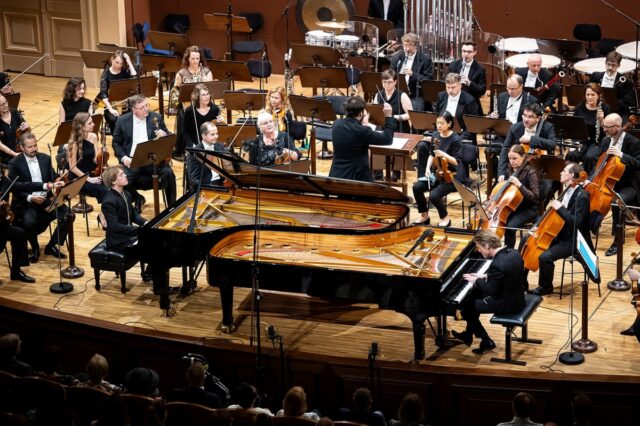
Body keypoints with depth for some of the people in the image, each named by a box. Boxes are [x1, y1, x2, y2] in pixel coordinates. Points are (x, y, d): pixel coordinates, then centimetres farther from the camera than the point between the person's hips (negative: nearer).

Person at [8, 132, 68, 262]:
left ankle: (52, 246, -1)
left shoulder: (45, 159, 8)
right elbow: (15, 188, -11)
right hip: (25, 203, -4)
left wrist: (56, 185, -15)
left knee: (67, 213, -21)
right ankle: (35, 248, -4)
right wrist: (30, 198, -25)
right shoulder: (14, 164, -5)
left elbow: (52, 180, 10)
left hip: (46, 199, 4)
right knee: (29, 221, -36)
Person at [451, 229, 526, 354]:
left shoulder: (497, 264, -30)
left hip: (507, 304, -9)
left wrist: (476, 281, -7)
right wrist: (485, 276, 7)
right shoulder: (513, 252, -2)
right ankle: (468, 334, 34)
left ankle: (486, 342, 12)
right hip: (517, 296, 9)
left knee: (466, 306, 3)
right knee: (474, 294, 23)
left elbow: (491, 290, -23)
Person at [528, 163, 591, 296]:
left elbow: (576, 222, -28)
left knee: (545, 257, -29)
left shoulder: (582, 196, -20)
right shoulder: (567, 191, 9)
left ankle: (545, 287, -4)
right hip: (561, 235, 10)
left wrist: (560, 208, -26)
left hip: (573, 240, -10)